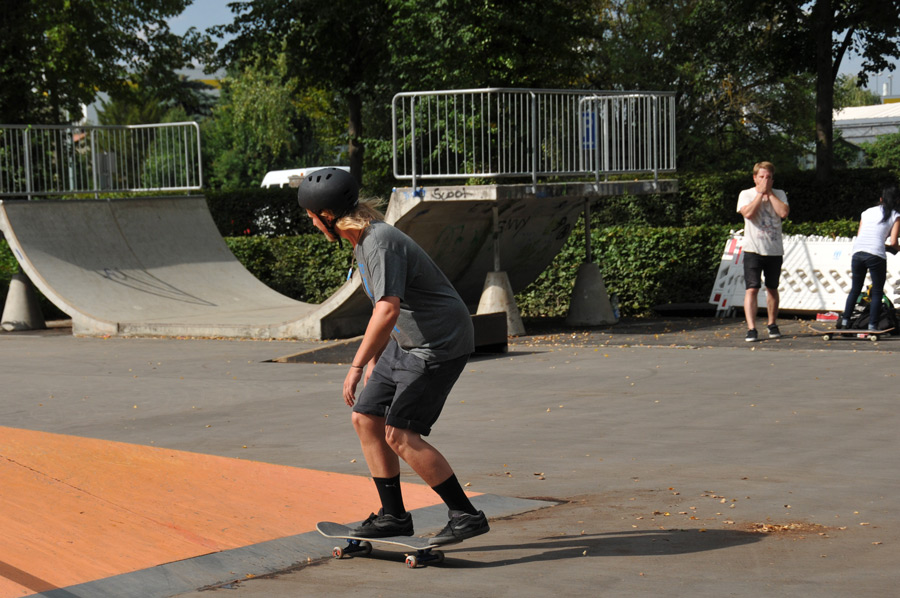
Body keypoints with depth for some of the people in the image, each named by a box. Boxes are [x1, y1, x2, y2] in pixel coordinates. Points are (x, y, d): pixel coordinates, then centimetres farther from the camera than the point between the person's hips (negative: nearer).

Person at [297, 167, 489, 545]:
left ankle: (466, 515, -6)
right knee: (365, 418, 7)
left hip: (440, 344, -10)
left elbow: (387, 311, -35)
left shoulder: (381, 243, -24)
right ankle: (394, 516, 16)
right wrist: (375, 358, 24)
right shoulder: (363, 239, 8)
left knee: (399, 434, -14)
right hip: (407, 343, 10)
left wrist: (356, 366, -34)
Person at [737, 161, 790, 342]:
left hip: (774, 250, 3)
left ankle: (772, 324, 28)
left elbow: (784, 213, -10)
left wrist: (769, 193, -6)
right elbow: (748, 213, -17)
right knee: (752, 289, -11)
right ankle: (751, 329, -14)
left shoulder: (779, 194, 9)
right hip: (753, 249, -3)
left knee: (772, 288, 13)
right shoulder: (746, 194, 2)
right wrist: (761, 193, -11)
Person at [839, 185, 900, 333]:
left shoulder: (867, 212, 22)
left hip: (858, 253, 4)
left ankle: (845, 320, 11)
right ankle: (872, 326, 2)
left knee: (855, 289, 17)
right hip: (876, 254, -4)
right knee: (877, 292, 8)